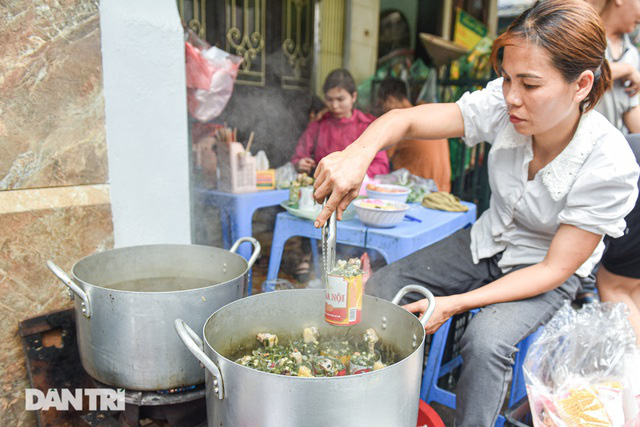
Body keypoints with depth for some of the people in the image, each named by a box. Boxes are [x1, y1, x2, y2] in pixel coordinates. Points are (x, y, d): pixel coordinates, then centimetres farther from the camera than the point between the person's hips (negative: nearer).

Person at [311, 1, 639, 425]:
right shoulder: (502, 107, -21)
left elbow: (555, 268, -22)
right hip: (486, 243, 4)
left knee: (486, 341, -33)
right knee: (379, 289, -9)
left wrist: (455, 303, -30)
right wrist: (358, 152, -45)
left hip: (544, 270, -3)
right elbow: (405, 119, -22)